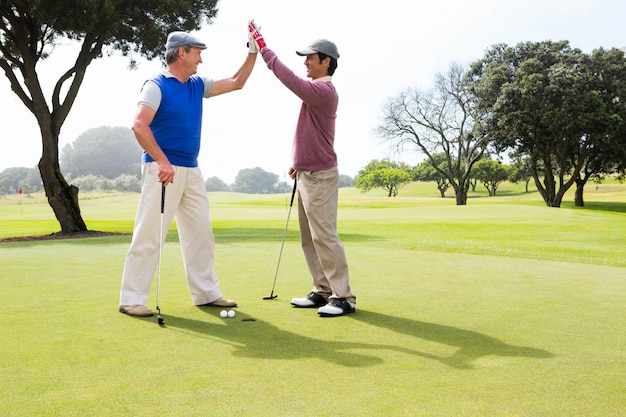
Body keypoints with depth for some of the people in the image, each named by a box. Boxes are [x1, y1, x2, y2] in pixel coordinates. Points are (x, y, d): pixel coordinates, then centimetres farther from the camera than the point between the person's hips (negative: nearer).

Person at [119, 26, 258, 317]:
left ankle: (206, 293, 19)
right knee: (148, 235, -5)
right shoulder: (157, 85, -8)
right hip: (163, 169, -8)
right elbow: (139, 125, -20)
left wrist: (253, 52, 11)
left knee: (201, 233, 10)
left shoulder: (197, 85, 14)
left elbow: (236, 83, 19)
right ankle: (132, 299, 3)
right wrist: (162, 162, -24)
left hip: (192, 171, 8)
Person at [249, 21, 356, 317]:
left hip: (320, 176, -11)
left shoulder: (323, 90, -15)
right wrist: (299, 162, 19)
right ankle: (323, 291, 19)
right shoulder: (318, 91, 16)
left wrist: (263, 48, -19)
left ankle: (343, 297, -4)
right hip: (307, 174, 11)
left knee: (324, 236, -10)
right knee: (309, 237, 12)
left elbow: (290, 79, -25)